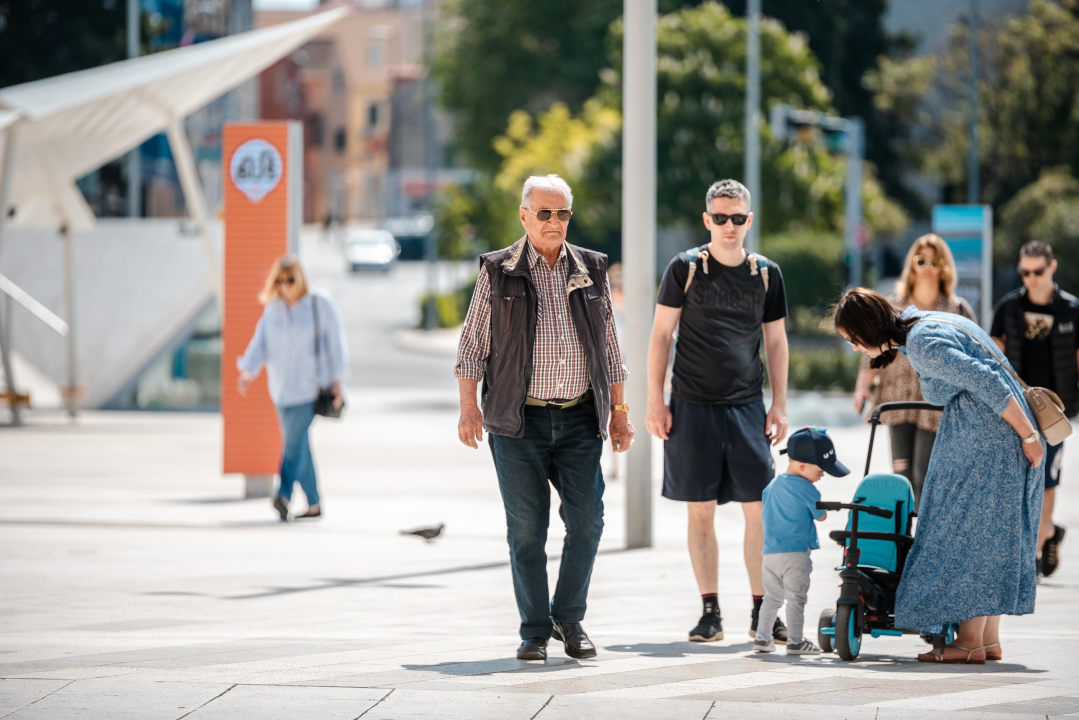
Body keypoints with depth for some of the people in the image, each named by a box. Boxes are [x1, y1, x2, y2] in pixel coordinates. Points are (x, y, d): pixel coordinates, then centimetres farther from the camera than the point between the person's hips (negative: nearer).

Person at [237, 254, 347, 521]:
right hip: (281, 386, 6)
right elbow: (261, 341, 3)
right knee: (297, 443, 7)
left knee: (295, 438, -20)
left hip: (310, 385, -6)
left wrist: (336, 381, -3)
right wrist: (248, 371, -13)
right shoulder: (273, 307, 9)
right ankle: (314, 504, 15)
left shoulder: (320, 303, -4)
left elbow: (334, 342, -2)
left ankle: (284, 494, -33)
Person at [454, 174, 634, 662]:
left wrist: (619, 410, 11)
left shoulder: (591, 270, 10)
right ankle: (535, 631, 9)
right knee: (526, 529, 0)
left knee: (586, 520, -5)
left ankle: (569, 619, 11)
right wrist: (469, 406, -5)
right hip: (519, 420, -2)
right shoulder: (497, 271, 2)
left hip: (579, 419, 2)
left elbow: (608, 346, 15)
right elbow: (472, 343, 4)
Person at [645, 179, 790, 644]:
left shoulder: (766, 274, 8)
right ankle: (710, 613, 7)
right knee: (700, 510, 0)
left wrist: (779, 405, 7)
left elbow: (776, 342, 14)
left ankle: (762, 612, 5)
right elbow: (661, 335, 3)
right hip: (693, 407, -2)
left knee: (760, 510, -2)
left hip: (748, 406, 2)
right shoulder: (685, 268, 1)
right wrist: (655, 401, -3)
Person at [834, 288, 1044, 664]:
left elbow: (988, 384, -22)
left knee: (967, 532, -5)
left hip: (980, 441, -10)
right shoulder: (922, 322, 13)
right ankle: (990, 639, 13)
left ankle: (970, 642, -3)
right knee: (990, 535, 11)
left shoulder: (922, 345, -18)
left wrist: (1028, 436, -18)